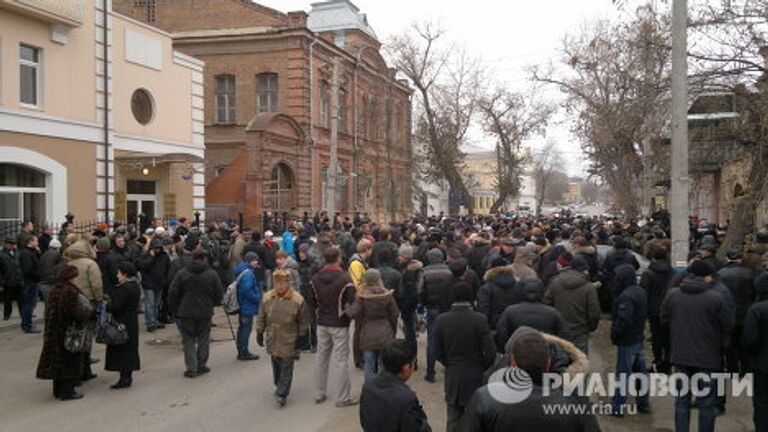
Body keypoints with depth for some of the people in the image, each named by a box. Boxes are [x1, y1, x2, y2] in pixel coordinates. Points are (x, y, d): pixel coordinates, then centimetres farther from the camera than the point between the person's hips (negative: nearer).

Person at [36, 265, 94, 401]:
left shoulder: (54, 291, 5)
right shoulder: (70, 292, -21)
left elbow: (50, 313, 14)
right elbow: (77, 313, -24)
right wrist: (89, 310, -6)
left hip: (55, 333, 8)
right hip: (69, 333, -8)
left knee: (58, 361, 16)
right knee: (70, 361, 4)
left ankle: (58, 390, 27)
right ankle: (67, 392, 8)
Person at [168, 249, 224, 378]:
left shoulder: (182, 274, -4)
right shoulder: (212, 274, -5)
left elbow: (172, 294, -2)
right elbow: (219, 295, -1)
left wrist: (176, 311, 9)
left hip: (186, 314, 0)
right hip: (205, 314, 0)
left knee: (189, 340, 7)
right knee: (203, 339, 13)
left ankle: (191, 368, 3)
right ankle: (201, 366, 18)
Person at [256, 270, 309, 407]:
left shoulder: (297, 299, -11)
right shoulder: (267, 297, -1)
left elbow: (304, 321, -3)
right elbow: (261, 317, 9)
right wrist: (259, 332, 8)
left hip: (289, 341, -4)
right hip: (273, 339, 4)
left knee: (286, 367, -2)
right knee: (276, 365, 17)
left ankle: (282, 394, 4)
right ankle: (280, 386, 36)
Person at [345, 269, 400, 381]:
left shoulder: (361, 296, -11)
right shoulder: (387, 294, -6)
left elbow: (354, 313, -18)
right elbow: (395, 314, 0)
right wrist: (393, 330, 14)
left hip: (368, 335, -1)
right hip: (385, 335, 1)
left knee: (369, 364, 9)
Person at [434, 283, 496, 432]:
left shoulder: (441, 320, -7)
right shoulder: (479, 319, -15)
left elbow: (438, 353, -3)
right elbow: (490, 353, -13)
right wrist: (482, 367, 5)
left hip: (452, 379, 2)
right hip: (475, 378, -2)